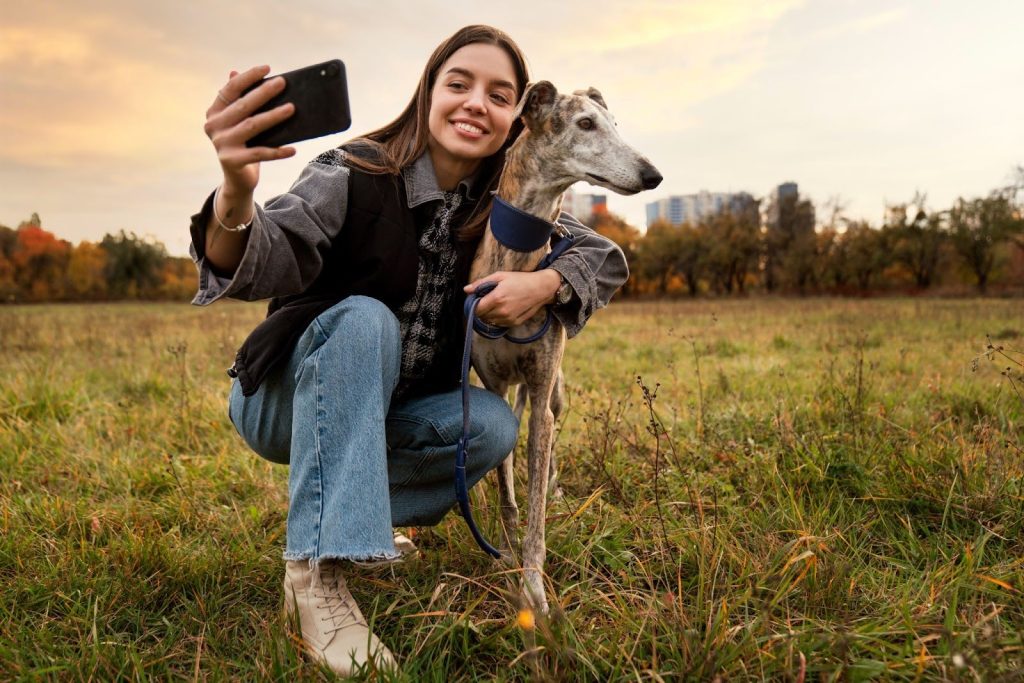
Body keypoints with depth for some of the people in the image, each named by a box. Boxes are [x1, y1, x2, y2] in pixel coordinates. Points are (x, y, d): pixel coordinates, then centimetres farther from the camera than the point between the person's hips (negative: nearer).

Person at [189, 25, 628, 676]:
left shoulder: (501, 207, -4)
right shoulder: (355, 175, -20)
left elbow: (608, 258, -1)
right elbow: (264, 265, -36)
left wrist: (546, 283, -23)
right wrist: (237, 191, -59)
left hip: (386, 415, 4)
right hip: (289, 399, -4)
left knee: (492, 424, -20)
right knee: (363, 318, -32)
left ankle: (357, 510, 4)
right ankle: (317, 572, -31)